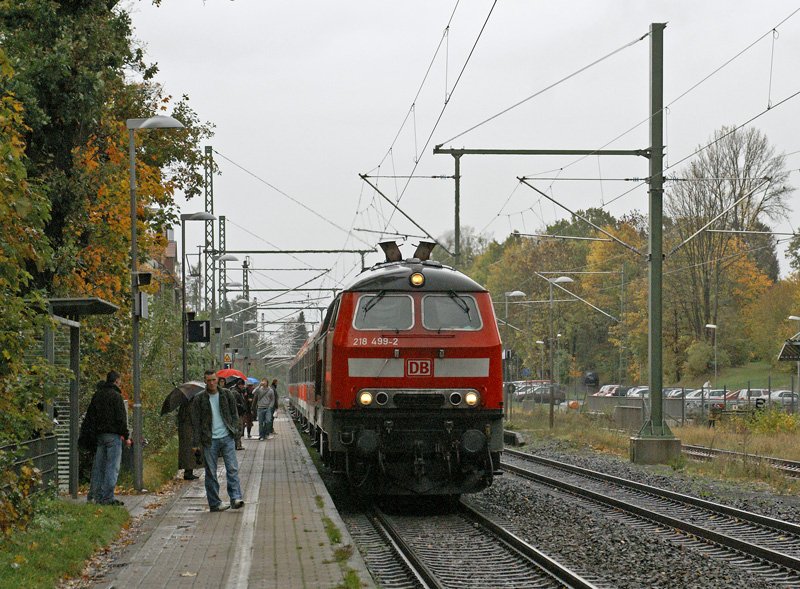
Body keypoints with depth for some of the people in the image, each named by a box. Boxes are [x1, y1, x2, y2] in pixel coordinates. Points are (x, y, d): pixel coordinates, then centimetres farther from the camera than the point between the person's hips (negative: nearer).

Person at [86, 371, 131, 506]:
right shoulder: (116, 396, -10)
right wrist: (126, 436, -7)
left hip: (99, 434, 7)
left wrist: (93, 431, 21)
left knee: (98, 466, 12)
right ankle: (107, 497, -8)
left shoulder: (97, 395, 12)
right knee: (112, 467, -5)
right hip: (113, 435, -7)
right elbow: (121, 418, -13)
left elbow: (89, 416, 17)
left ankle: (94, 495, 13)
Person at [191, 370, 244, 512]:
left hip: (227, 438, 1)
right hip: (209, 440, -1)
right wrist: (195, 443, -4)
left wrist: (233, 429, 1)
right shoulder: (199, 399, 1)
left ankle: (236, 498, -11)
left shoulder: (227, 395, 7)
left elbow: (235, 414, 16)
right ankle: (214, 503, 7)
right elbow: (195, 422, 1)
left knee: (232, 469, -9)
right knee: (211, 473, 2)